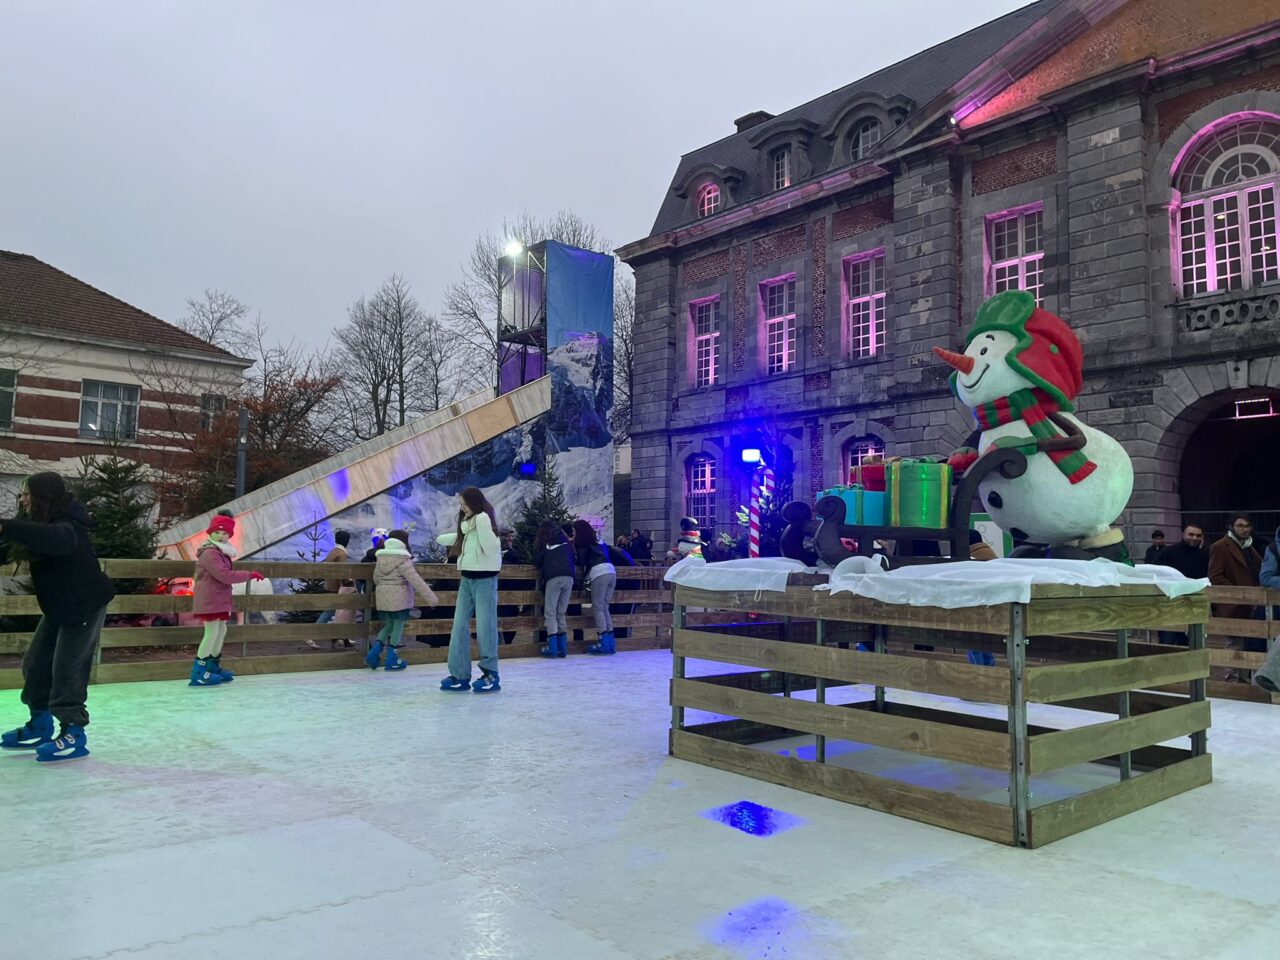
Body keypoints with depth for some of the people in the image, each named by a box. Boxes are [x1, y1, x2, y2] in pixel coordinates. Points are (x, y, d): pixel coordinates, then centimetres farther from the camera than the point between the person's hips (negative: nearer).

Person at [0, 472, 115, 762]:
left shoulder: (68, 527, -23)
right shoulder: (39, 528, 4)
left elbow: (54, 539, -47)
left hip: (85, 607, -10)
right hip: (58, 608, 10)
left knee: (67, 669, -8)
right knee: (35, 663, 14)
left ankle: (73, 735, 0)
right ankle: (39, 725, 28)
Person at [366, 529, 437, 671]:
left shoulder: (380, 558, 8)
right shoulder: (403, 560, -13)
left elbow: (376, 578, 15)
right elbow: (415, 580, -19)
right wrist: (430, 597, -18)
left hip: (383, 597, 7)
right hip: (400, 598, -7)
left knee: (389, 625, 17)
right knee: (398, 625, 3)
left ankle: (373, 653, 5)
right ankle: (392, 660, 8)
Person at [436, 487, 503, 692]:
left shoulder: (486, 520, -9)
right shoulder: (468, 522, 14)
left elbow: (491, 549, -22)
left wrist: (483, 525, -30)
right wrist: (440, 539, 43)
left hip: (485, 579, -8)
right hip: (467, 579, 8)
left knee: (485, 628, -7)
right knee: (460, 627, 3)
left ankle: (491, 675, 3)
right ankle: (460, 675, 8)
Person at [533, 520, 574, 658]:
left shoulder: (542, 542, 13)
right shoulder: (564, 540, 23)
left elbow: (536, 561, 12)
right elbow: (573, 557, 22)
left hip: (553, 578, -4)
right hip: (569, 577, 4)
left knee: (550, 613, 0)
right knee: (561, 613, 10)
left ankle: (552, 646, -10)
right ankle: (563, 647, 5)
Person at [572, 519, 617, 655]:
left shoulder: (582, 543, 7)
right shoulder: (597, 540, 27)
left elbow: (580, 562, 4)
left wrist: (581, 579, 17)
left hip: (599, 573, -7)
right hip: (611, 571, 7)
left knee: (598, 608, -4)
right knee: (604, 608, 10)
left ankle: (603, 642, -10)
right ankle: (610, 642, 5)